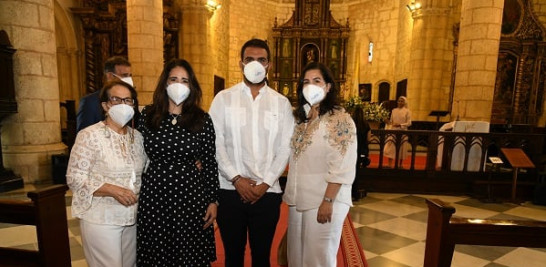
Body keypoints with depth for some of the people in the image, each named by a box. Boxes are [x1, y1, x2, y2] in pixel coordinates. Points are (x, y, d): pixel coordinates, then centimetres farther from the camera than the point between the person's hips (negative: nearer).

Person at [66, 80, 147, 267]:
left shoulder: (137, 136, 5)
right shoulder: (90, 135, -12)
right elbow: (74, 178, -14)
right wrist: (113, 190, -24)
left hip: (132, 217, 6)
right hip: (101, 219, -5)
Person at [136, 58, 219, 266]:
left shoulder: (202, 120, -3)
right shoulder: (147, 115, 2)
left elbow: (210, 163, -2)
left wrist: (213, 200, -3)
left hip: (190, 196, -1)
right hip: (154, 196, 2)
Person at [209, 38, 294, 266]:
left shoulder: (281, 103, 5)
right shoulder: (224, 98, 2)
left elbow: (285, 148, 0)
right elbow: (215, 143, -4)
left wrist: (265, 183, -9)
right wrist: (236, 179, -11)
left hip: (268, 192, 1)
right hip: (230, 190, 0)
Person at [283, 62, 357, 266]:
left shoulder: (340, 119, -14)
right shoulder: (301, 118, 8)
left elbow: (341, 167, -18)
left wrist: (328, 201, -20)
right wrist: (291, 194, 10)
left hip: (324, 200, -6)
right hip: (299, 199, 7)